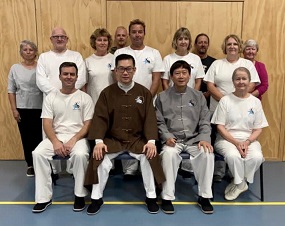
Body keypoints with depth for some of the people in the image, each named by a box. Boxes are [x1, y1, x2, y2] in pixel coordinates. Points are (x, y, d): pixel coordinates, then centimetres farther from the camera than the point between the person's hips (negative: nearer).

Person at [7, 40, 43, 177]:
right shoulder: (15, 68, 5)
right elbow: (11, 91, 5)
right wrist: (14, 109, -1)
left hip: (40, 108, -1)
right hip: (23, 109, 1)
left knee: (40, 137, -1)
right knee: (26, 138, 6)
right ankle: (30, 165, 19)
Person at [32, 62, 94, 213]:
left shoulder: (85, 98, 2)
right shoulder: (51, 97, 8)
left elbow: (88, 124, -3)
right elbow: (47, 124, 1)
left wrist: (73, 140, -17)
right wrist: (55, 142, -16)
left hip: (78, 137, -2)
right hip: (56, 136, 3)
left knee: (80, 154, -35)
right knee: (38, 153, -25)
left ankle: (80, 195, -14)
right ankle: (44, 197, -13)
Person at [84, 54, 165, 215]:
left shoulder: (144, 92, 4)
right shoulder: (107, 93, 3)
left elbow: (150, 118, -2)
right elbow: (100, 118, -3)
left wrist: (151, 141, -16)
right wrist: (99, 141, -17)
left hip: (138, 139, 0)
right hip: (113, 139, 0)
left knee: (149, 157, -26)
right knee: (100, 158, -24)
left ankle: (151, 197, -4)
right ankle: (96, 198, -3)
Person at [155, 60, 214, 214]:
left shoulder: (198, 96, 11)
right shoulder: (162, 97, 6)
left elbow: (205, 121, 6)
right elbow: (159, 122, 3)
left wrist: (204, 138, -11)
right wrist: (167, 137, -14)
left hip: (194, 139, 2)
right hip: (173, 139, -1)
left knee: (207, 153, -28)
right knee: (169, 153, -35)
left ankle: (204, 196, -8)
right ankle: (167, 197, -18)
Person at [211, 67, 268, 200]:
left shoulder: (255, 102, 5)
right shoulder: (225, 100, -2)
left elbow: (258, 129, 6)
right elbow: (220, 127, -4)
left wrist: (247, 142, -13)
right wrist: (236, 142, -16)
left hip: (249, 140, 2)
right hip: (227, 139, -2)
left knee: (257, 157, -29)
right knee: (233, 155, -34)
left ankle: (238, 183, -2)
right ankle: (241, 183, -4)